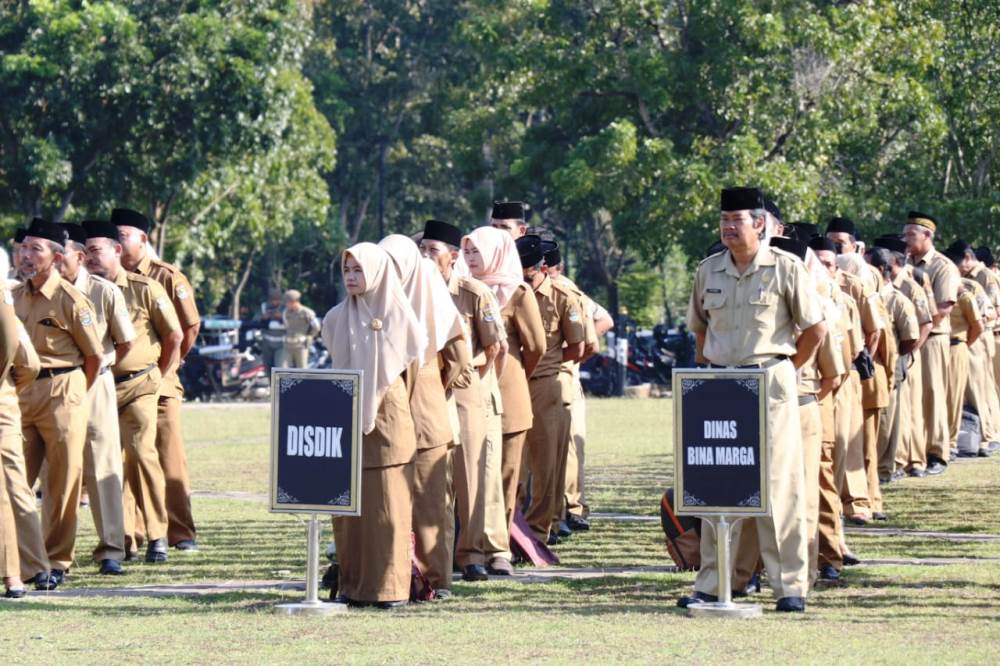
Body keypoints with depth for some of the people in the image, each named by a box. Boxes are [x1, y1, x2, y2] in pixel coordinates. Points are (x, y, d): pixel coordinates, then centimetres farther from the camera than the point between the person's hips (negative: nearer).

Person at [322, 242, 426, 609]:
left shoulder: (397, 315, -2)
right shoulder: (336, 318, 6)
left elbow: (414, 359, 11)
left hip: (387, 419, -3)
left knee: (388, 506, -3)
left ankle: (389, 586, 0)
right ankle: (351, 584, 7)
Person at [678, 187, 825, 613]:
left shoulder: (785, 268, -4)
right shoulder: (708, 270, 9)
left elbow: (815, 329, 0)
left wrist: (783, 369, 3)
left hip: (770, 385, -4)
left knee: (779, 484, -3)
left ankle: (790, 585, 1)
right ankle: (710, 585, 10)